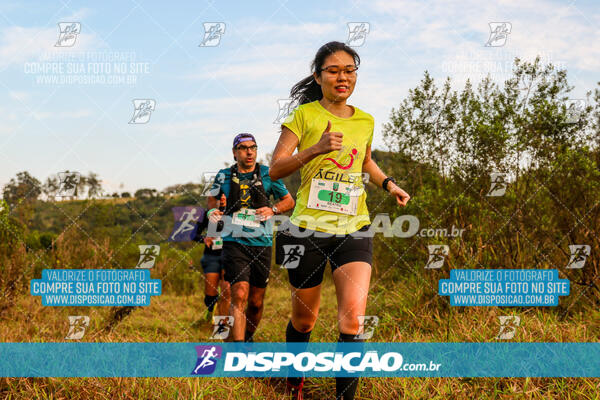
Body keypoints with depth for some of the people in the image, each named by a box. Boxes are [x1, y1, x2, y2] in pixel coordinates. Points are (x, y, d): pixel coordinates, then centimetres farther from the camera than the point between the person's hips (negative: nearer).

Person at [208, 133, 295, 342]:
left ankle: (248, 338, 33)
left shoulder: (268, 174, 4)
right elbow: (212, 198, 23)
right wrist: (212, 211, 1)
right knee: (239, 295, -17)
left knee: (256, 301, 7)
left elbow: (289, 201, 12)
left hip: (261, 244, 2)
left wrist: (272, 210, -7)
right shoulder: (224, 175, 5)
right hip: (234, 242, -1)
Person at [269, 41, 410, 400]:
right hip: (309, 228, -2)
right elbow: (275, 169, -8)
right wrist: (316, 148, -22)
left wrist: (388, 183, 11)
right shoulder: (304, 115, -3)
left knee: (353, 318, -16)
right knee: (304, 319, 11)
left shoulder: (365, 121, 9)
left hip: (354, 229, 2)